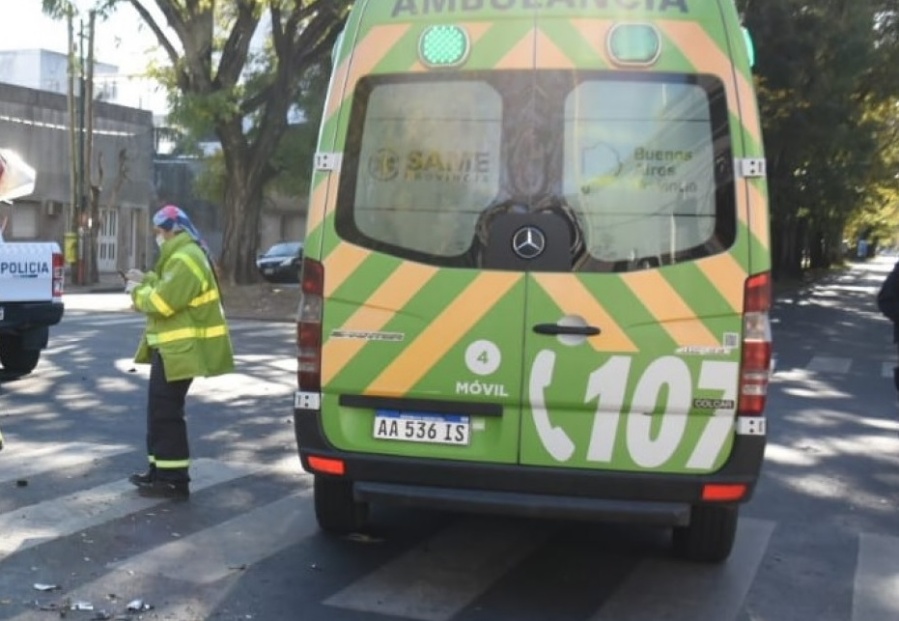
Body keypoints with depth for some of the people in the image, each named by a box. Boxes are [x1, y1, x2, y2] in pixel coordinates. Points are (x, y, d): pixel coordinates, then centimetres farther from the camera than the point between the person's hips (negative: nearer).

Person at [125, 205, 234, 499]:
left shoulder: (186, 260, -20)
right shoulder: (182, 256, 18)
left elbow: (162, 302, -24)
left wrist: (137, 291, -6)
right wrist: (146, 281, 9)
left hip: (180, 349, -11)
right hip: (172, 347, 11)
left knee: (166, 412, -8)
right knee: (159, 409, 16)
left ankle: (174, 480, -3)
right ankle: (161, 470, 25)